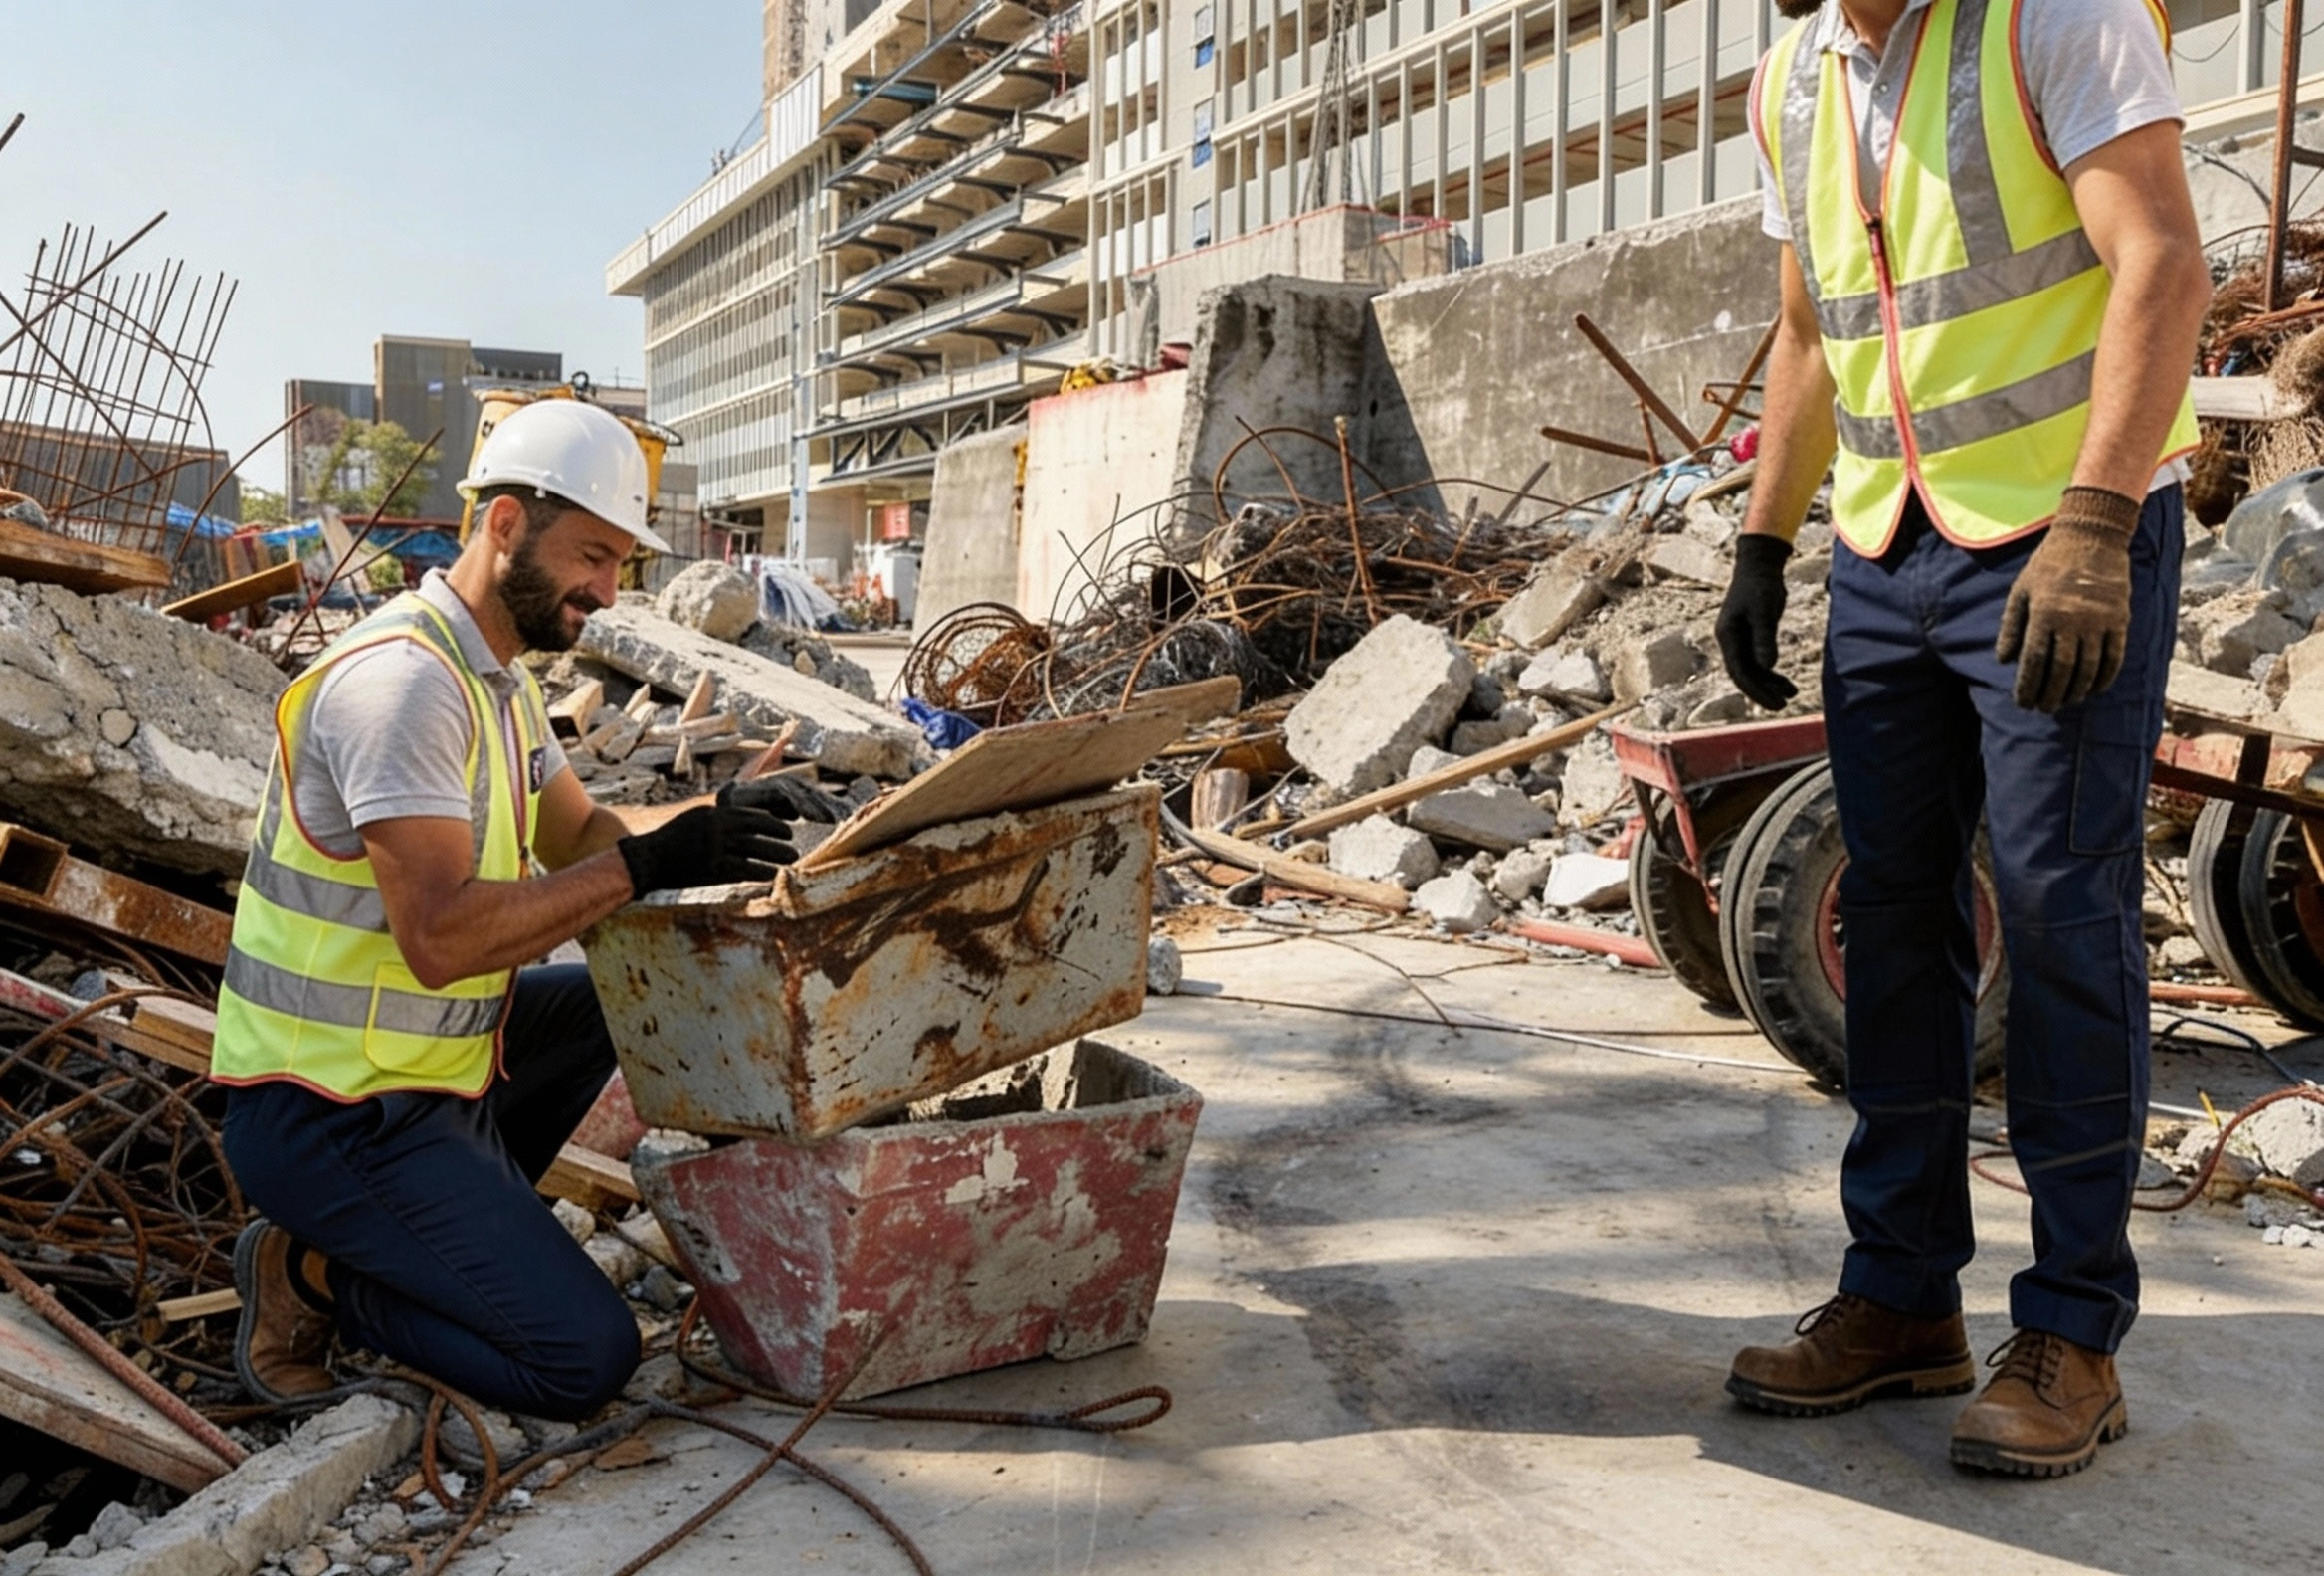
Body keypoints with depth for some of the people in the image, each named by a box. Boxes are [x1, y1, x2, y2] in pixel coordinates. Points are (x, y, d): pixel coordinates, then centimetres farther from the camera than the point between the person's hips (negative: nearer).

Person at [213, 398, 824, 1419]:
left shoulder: (496, 673, 8)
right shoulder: (403, 678, -23)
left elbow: (576, 833, 12)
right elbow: (440, 936, -30)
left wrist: (715, 819, -4)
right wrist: (649, 863, -30)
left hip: (426, 1060, 9)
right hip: (329, 1112, -9)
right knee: (588, 1360, -12)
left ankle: (461, 1223, 14)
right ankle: (311, 1272, 5)